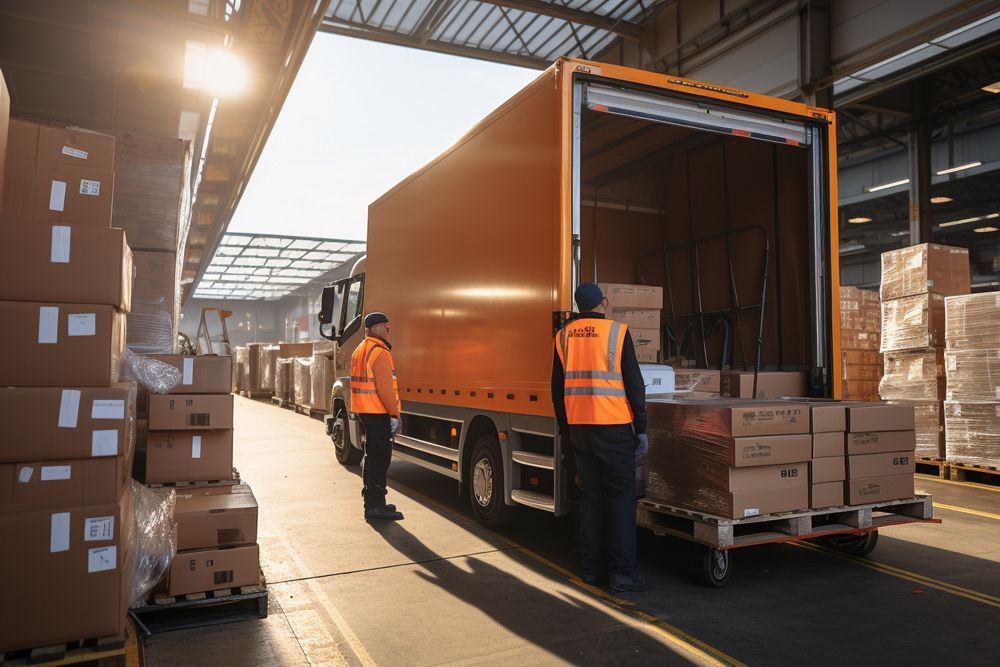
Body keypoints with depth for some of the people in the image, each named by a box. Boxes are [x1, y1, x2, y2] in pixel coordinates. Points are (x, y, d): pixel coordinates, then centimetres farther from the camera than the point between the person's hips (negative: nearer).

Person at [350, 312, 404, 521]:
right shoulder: (379, 352, -15)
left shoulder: (359, 351, 16)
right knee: (380, 459, -5)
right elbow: (385, 387, -21)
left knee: (372, 457, 17)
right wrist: (394, 414, -17)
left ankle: (372, 503, 26)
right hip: (378, 412, -10)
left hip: (365, 411, 10)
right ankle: (375, 506, -3)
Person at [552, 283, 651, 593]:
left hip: (579, 427, 5)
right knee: (622, 495, 3)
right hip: (614, 427, -5)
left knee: (592, 495, 12)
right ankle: (622, 571, 3)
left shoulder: (563, 336, 8)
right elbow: (634, 383, -7)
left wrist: (565, 428, 20)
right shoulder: (617, 332, -5)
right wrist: (641, 428, -2)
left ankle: (592, 567, 17)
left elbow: (557, 388, 12)